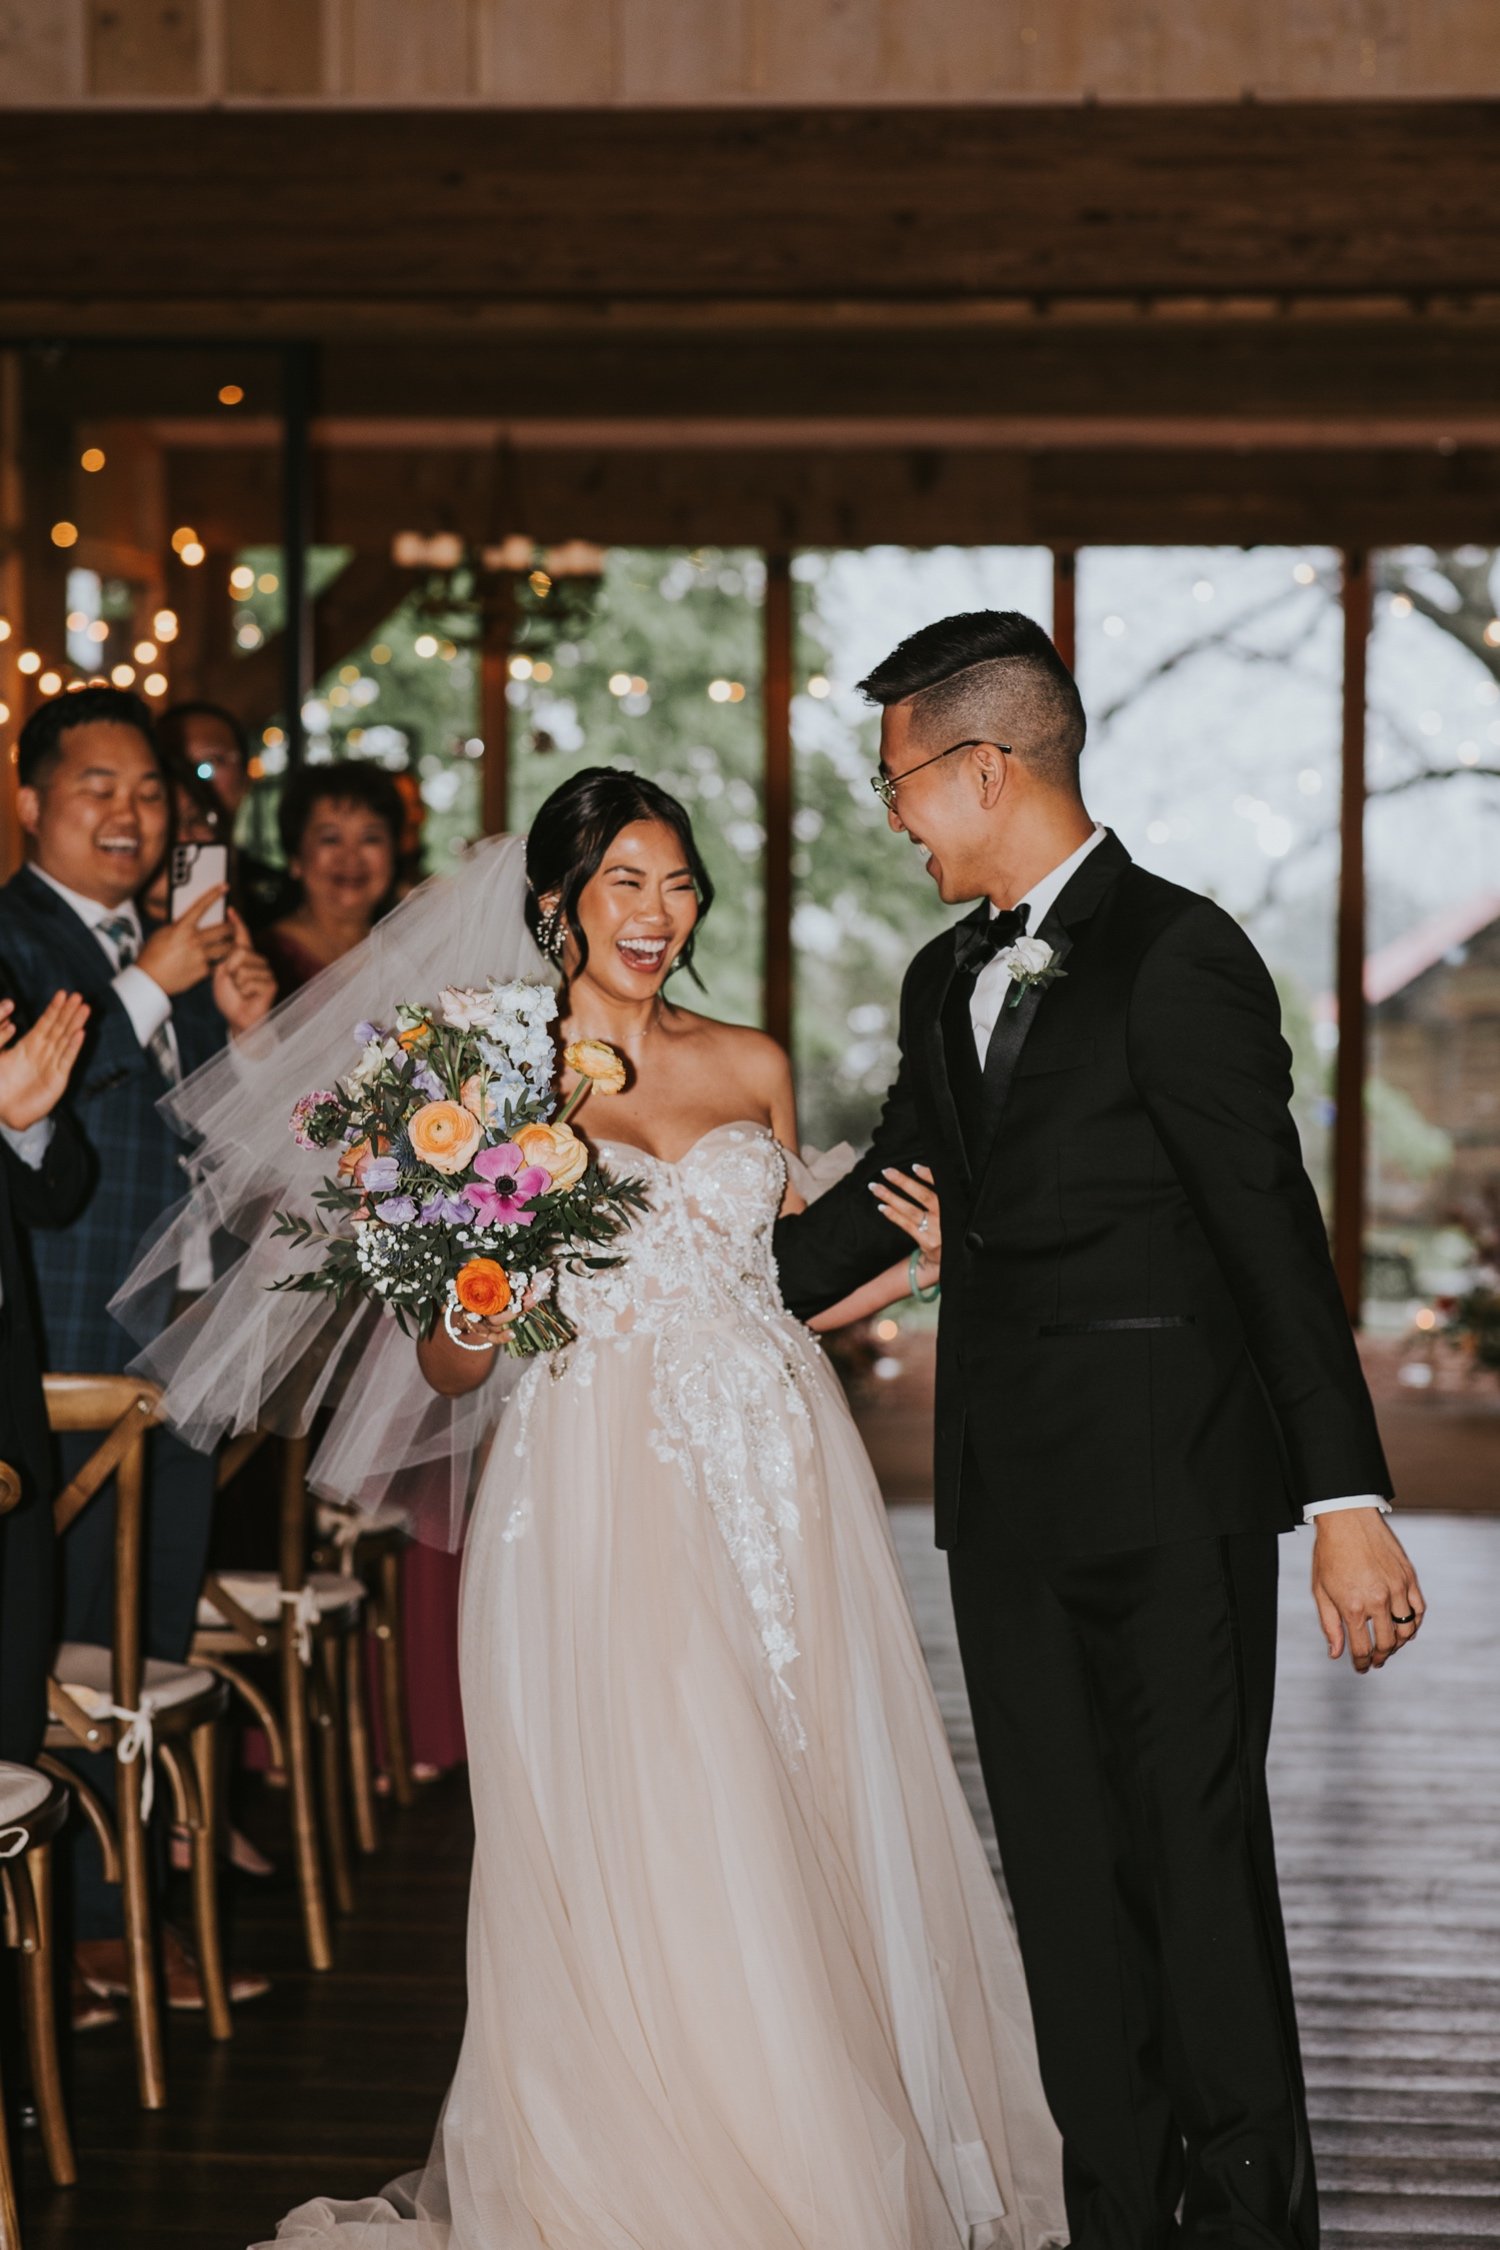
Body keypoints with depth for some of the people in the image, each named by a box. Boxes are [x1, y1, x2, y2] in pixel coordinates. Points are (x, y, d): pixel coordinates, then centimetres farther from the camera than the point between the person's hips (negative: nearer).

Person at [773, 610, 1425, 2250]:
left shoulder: (1176, 956, -11)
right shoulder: (948, 983, 14)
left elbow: (1276, 1236, -14)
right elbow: (888, 1193, 24)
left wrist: (1347, 1501, -17)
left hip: (1170, 1497, -8)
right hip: (1009, 1499, 8)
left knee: (1197, 1856, -3)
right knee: (1064, 1872, 10)